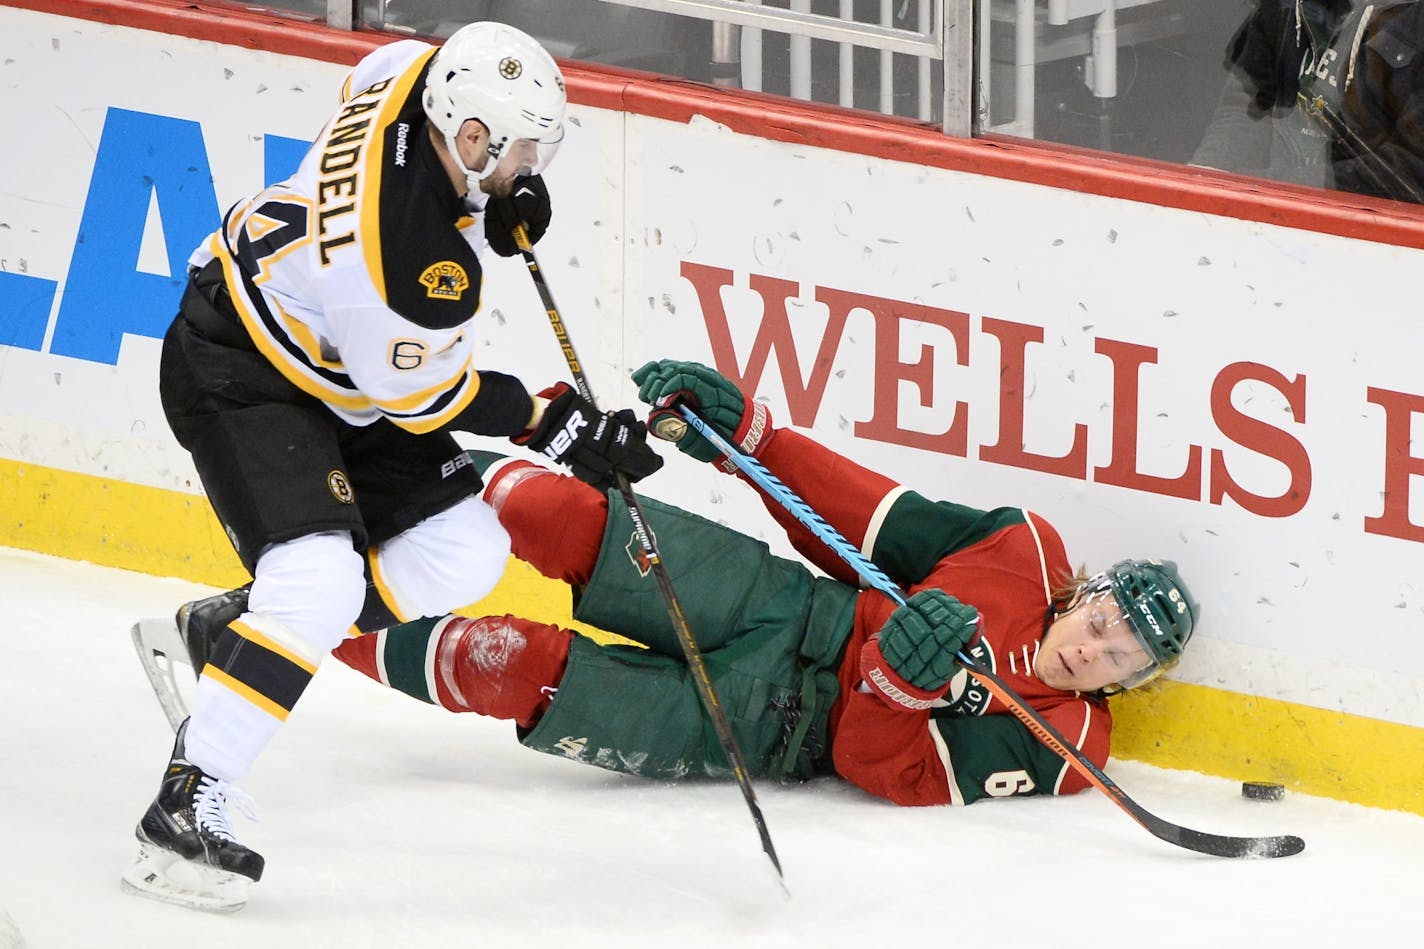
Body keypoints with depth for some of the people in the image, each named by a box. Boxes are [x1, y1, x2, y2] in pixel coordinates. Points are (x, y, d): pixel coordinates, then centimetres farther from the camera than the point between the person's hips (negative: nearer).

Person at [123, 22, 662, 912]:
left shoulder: (418, 73, -16)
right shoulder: (404, 260, -37)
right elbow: (425, 397, -21)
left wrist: (509, 197, 3)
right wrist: (555, 426, -14)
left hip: (341, 375, 10)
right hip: (240, 375, -10)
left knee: (463, 554, 4)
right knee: (320, 580, -27)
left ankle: (222, 629, 15)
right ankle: (186, 807, -21)